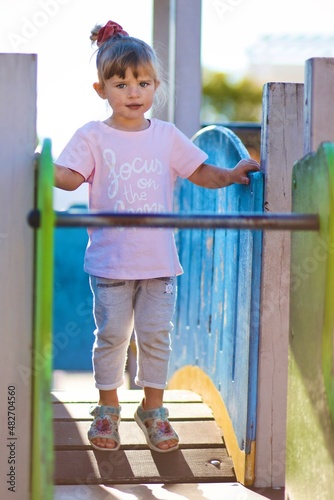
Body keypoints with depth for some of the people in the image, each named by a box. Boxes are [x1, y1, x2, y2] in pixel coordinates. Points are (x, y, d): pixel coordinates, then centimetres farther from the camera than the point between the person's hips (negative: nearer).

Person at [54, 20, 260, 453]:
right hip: (110, 261, -2)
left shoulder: (168, 137, 6)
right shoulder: (93, 137, -2)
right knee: (111, 336, 4)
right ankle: (107, 410, 20)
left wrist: (231, 175, -6)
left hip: (159, 260, 2)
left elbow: (202, 173, 10)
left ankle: (153, 409, 22)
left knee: (156, 336, 6)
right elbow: (71, 178, -11)